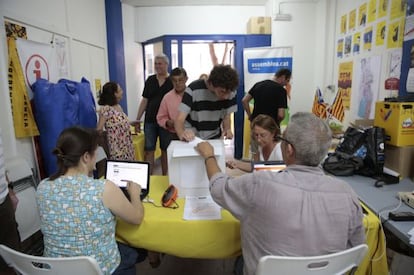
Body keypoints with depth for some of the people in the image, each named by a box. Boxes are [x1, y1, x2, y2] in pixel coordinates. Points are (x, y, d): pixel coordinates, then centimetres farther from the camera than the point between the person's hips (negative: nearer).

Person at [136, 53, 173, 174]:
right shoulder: (150, 80, 6)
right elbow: (144, 100, 9)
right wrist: (137, 119, 5)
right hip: (150, 121, 3)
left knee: (165, 150, 10)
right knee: (149, 150, 4)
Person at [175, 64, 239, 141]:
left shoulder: (230, 93, -10)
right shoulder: (193, 90, -21)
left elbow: (226, 117, 2)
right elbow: (179, 120, -22)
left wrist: (227, 130, -18)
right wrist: (182, 134, -42)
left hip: (214, 139, 2)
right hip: (191, 139, -1)